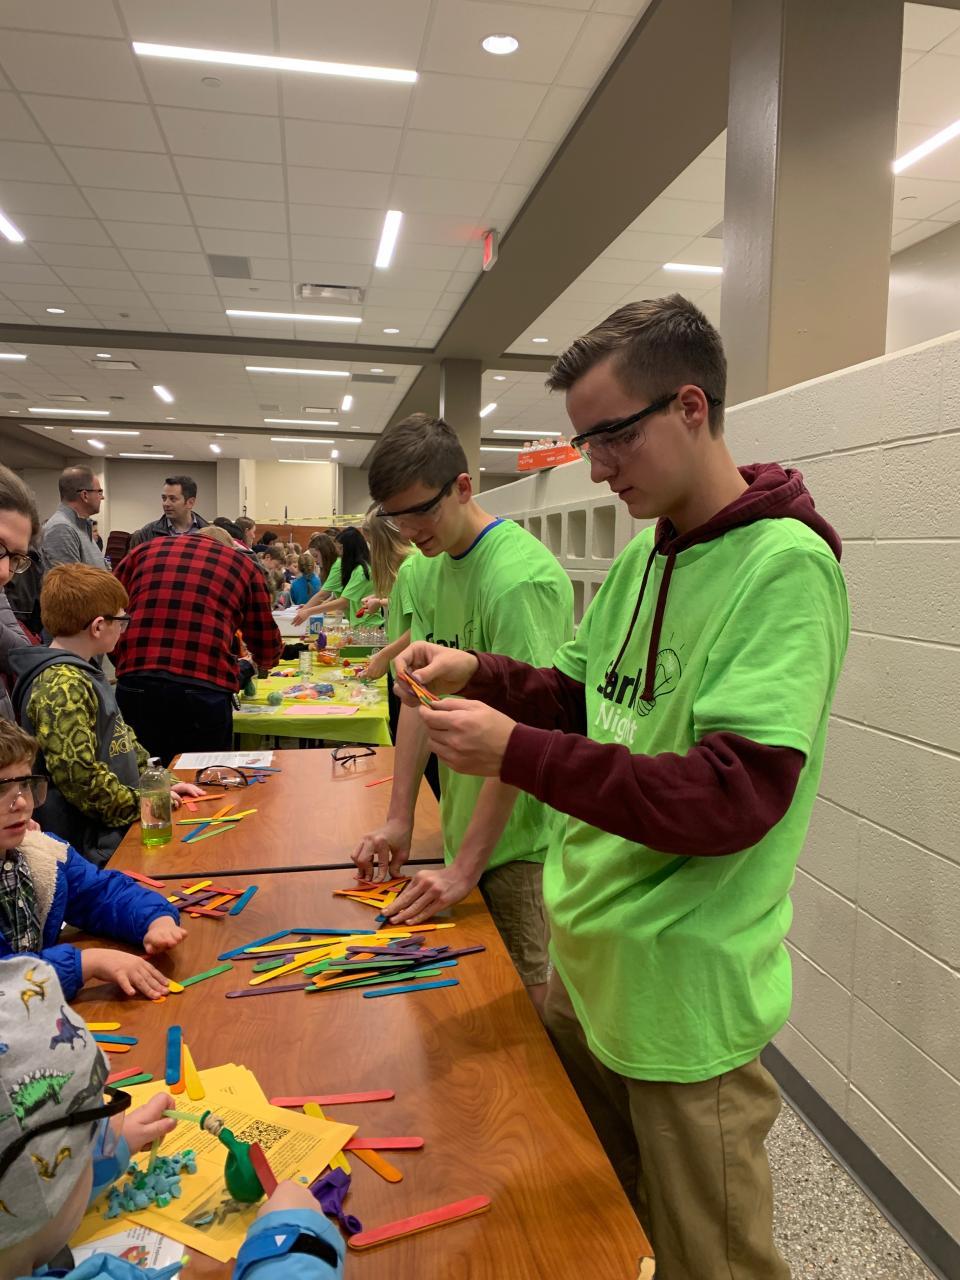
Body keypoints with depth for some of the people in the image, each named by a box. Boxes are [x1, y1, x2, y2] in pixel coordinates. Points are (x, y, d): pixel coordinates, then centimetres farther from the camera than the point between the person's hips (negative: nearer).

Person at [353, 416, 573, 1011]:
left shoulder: (521, 577, -21)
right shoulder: (431, 568, 5)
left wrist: (466, 867, -19)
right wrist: (399, 818, 2)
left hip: (522, 840, -7)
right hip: (465, 827, 7)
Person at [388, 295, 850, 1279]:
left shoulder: (784, 566, -19)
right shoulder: (643, 554, 6)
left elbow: (736, 798, -26)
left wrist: (516, 753, -29)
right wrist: (478, 676, -5)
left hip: (683, 995, -7)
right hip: (584, 954, 7)